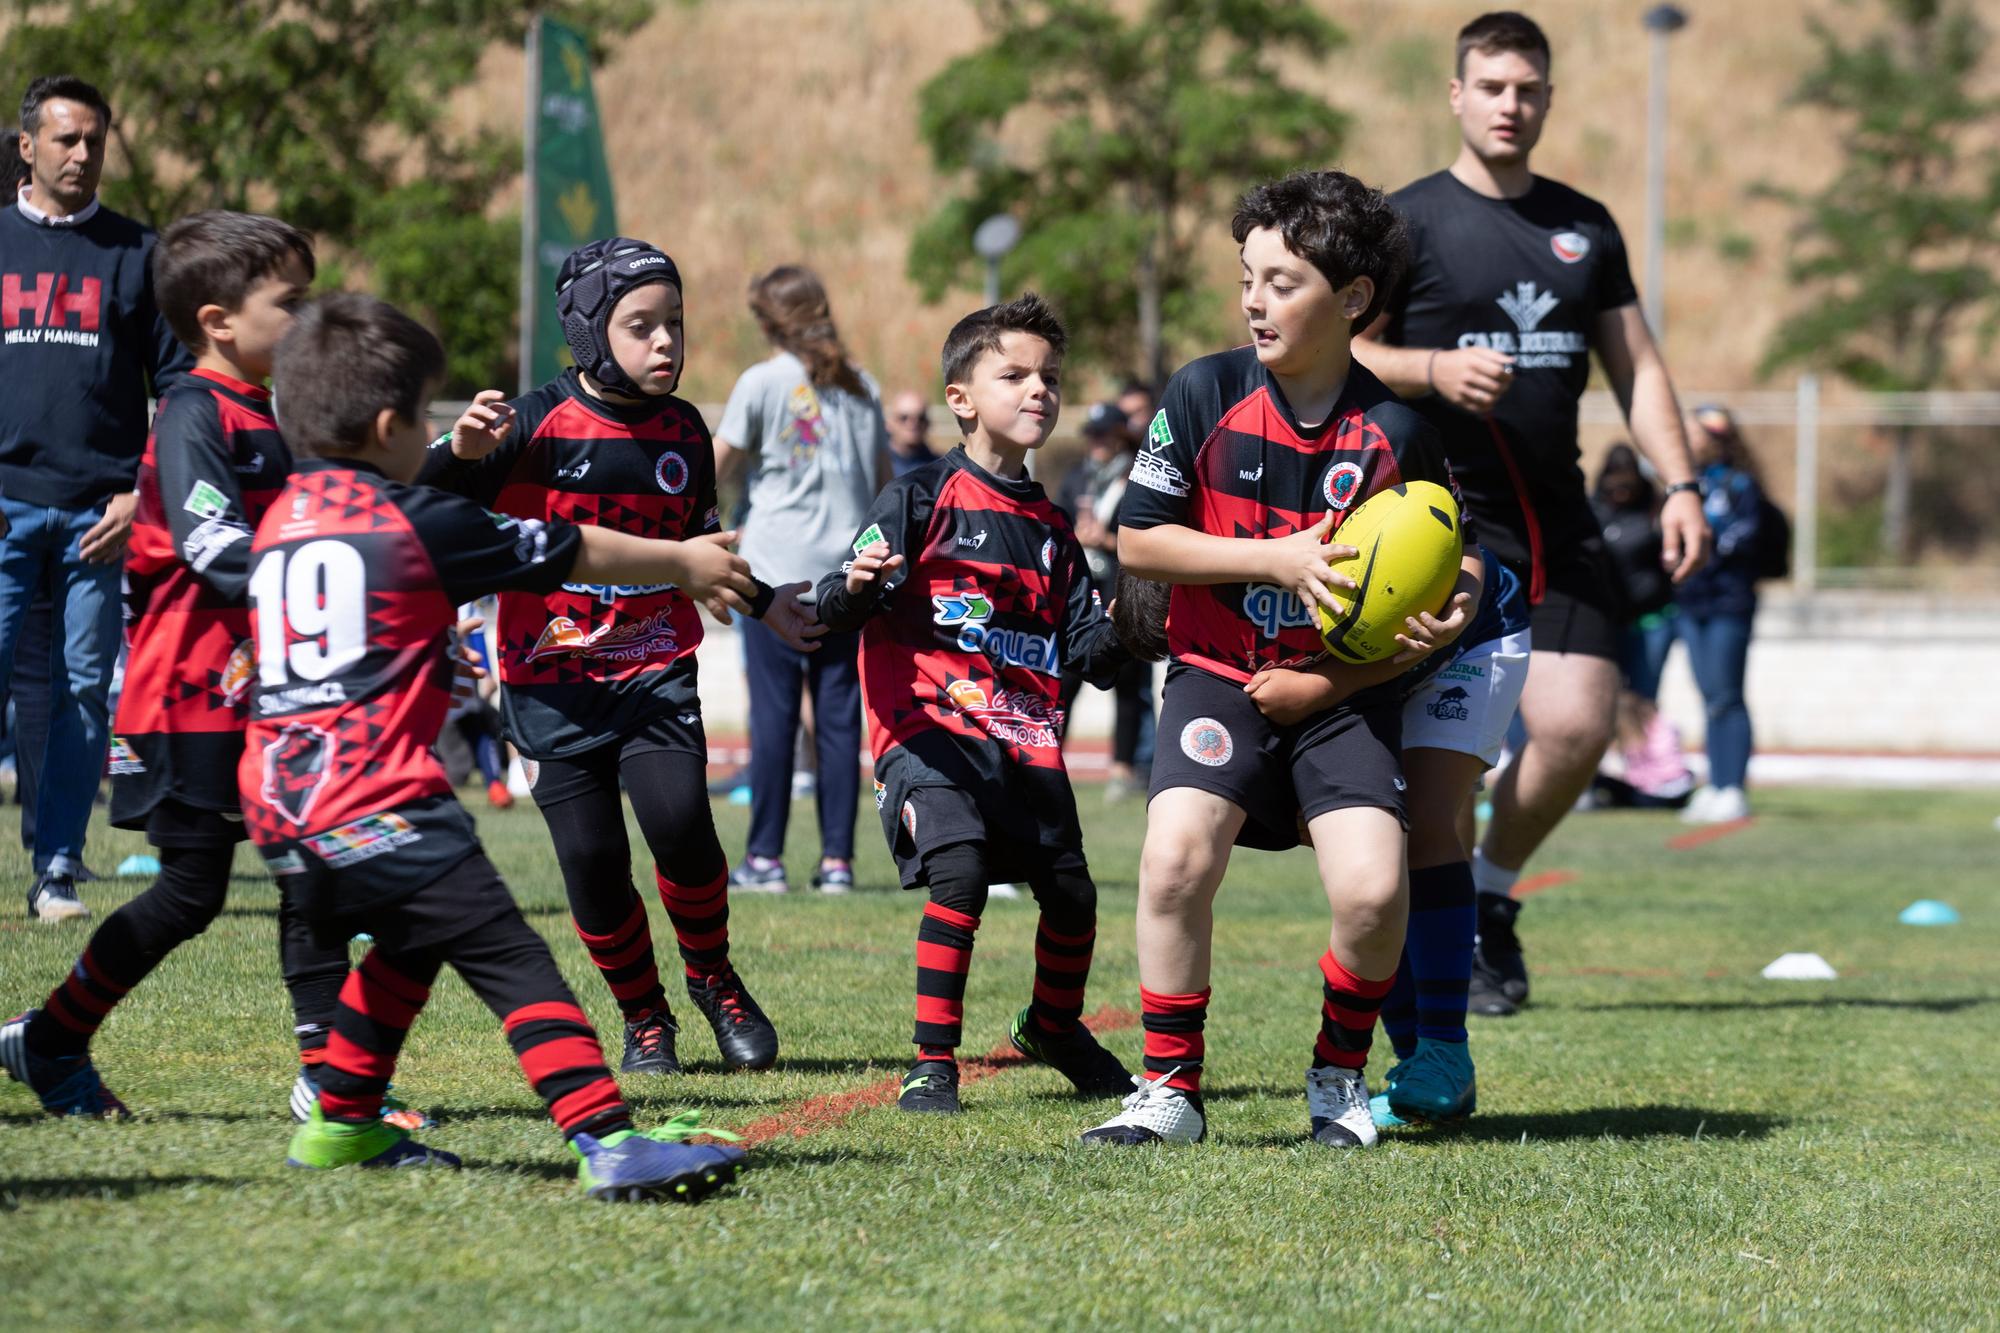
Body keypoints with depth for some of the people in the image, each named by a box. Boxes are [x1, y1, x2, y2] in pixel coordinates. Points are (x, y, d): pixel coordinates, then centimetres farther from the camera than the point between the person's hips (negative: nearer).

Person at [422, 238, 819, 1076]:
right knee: (591, 854, -4)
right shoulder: (539, 426, -8)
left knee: (678, 818, -18)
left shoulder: (682, 430, 7)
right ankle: (643, 1016, 17)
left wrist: (763, 602, 22)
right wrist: (462, 452, -30)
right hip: (552, 680, -2)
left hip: (656, 670, 2)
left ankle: (712, 977, 8)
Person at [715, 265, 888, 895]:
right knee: (839, 713, 4)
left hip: (776, 566, -4)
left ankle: (765, 858, 0)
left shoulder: (762, 382, -3)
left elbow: (718, 465, 2)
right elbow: (882, 477, 15)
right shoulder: (861, 386, 10)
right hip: (847, 570, 4)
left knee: (773, 711, -1)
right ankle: (837, 859, 2)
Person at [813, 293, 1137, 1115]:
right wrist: (855, 586, -30)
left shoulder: (1050, 529, 17)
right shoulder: (922, 500, -1)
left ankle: (1054, 1028, 35)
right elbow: (837, 614, -8)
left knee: (1071, 893, 4)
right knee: (959, 871, -25)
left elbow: (1087, 650, 15)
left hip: (1026, 742, 6)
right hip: (929, 731, -6)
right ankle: (932, 1065, -15)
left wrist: (1124, 633, -6)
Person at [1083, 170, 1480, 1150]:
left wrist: (1450, 611, -15)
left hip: (1346, 690, 0)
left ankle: (1339, 1077, 11)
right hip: (1220, 676, 0)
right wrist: (1277, 560, -15)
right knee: (1175, 856, -23)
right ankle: (1170, 1089, -6)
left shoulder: (1395, 432, -7)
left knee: (1372, 891, -18)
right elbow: (1137, 542, -6)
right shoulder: (1205, 395, -7)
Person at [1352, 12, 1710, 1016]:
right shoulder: (1408, 220, 0)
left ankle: (1491, 894, 19)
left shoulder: (1584, 226, 15)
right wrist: (1433, 370, -23)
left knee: (1578, 727, -5)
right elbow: (1338, 350, -5)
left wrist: (1679, 484, 6)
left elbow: (1636, 365, 17)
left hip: (1558, 523, 5)